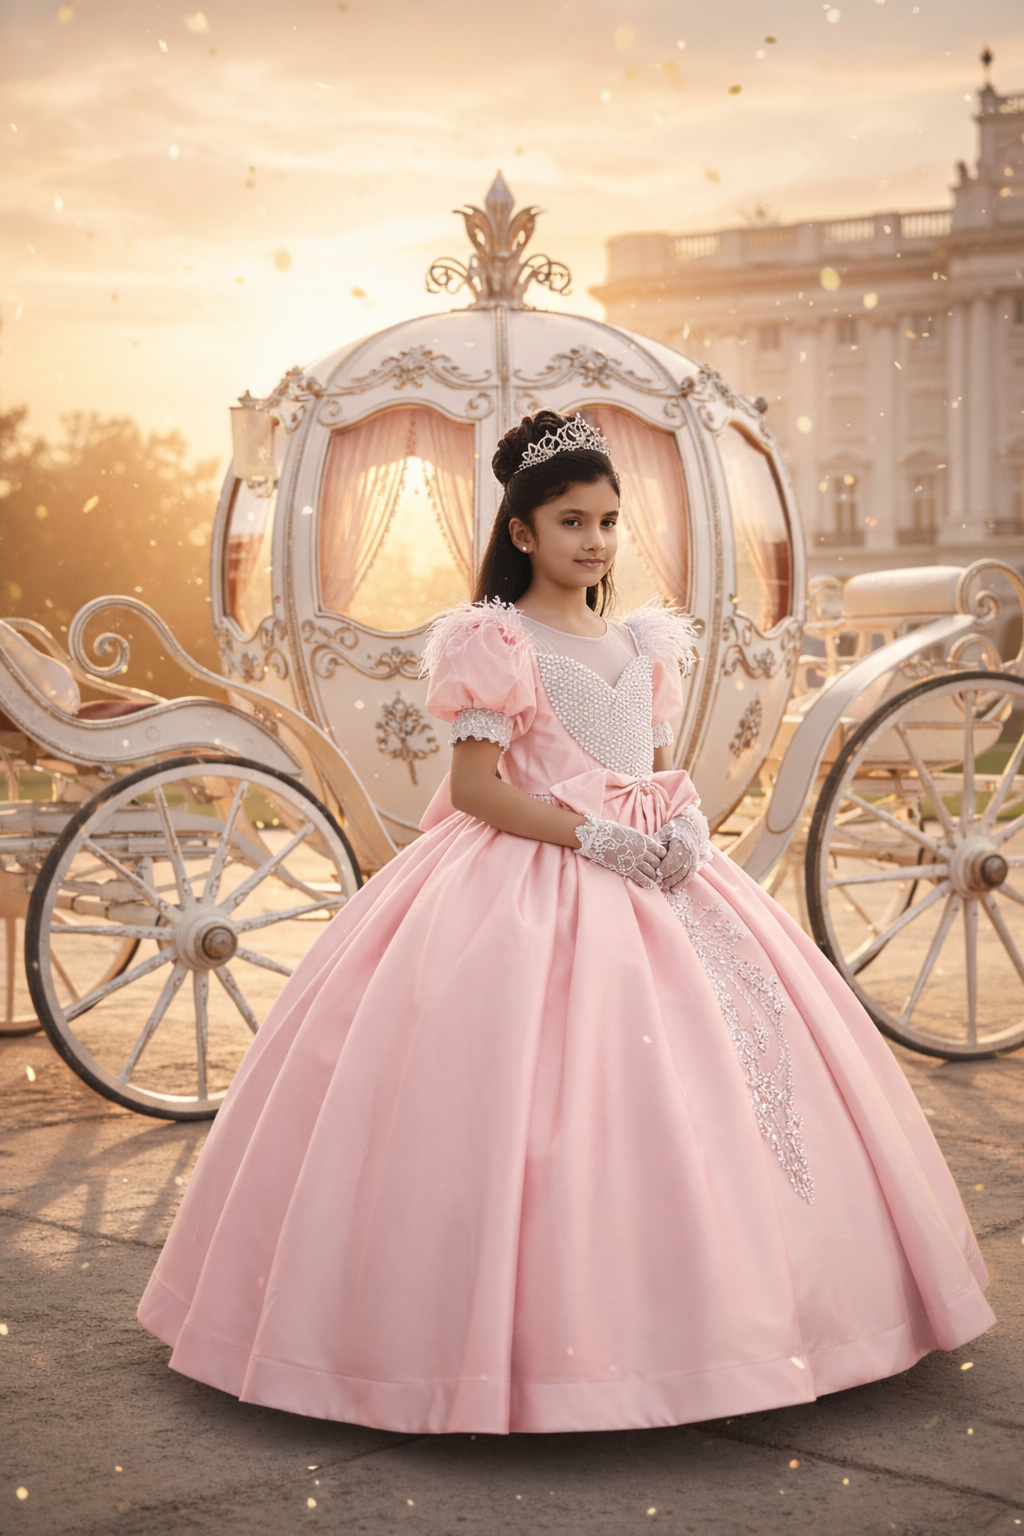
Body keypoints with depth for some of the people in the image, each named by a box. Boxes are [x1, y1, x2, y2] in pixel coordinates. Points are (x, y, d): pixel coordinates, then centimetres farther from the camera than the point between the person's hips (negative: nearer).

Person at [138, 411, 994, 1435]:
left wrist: (685, 825, -4)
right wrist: (593, 835, -18)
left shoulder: (641, 643, 16)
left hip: (647, 879, 7)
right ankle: (551, 1325, -2)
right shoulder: (497, 645, -4)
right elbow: (474, 785, -12)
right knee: (542, 1098, -13)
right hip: (529, 884, -6)